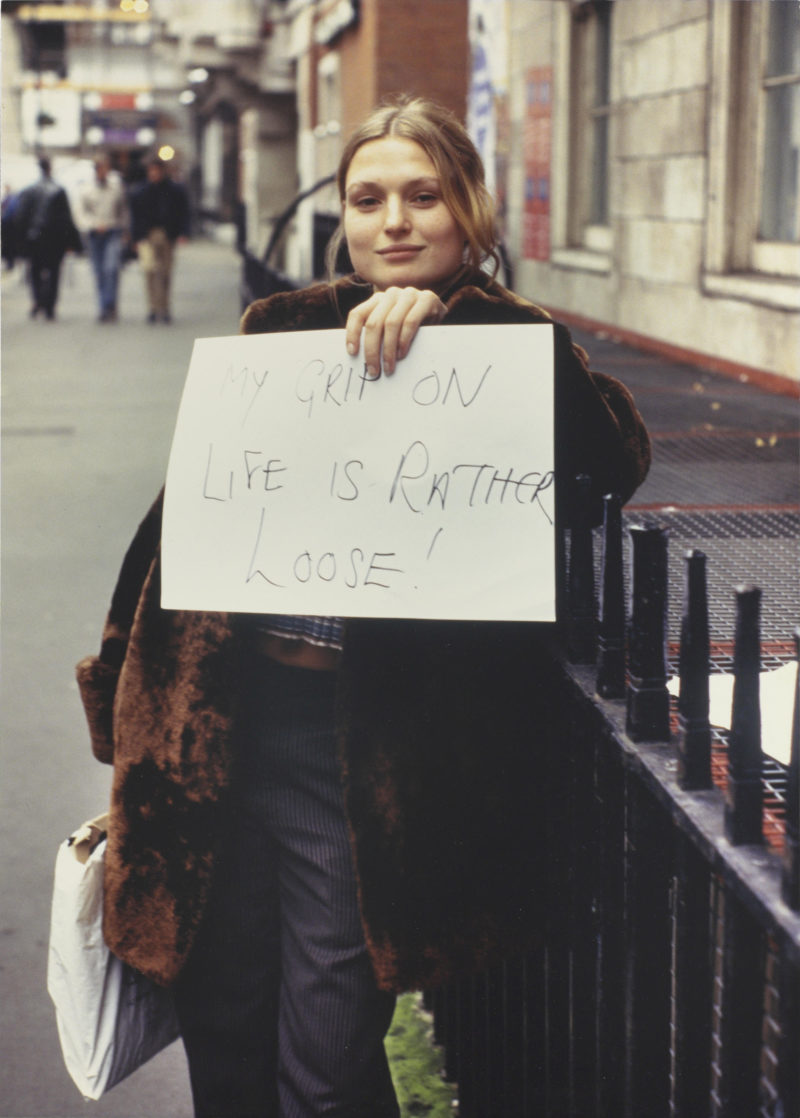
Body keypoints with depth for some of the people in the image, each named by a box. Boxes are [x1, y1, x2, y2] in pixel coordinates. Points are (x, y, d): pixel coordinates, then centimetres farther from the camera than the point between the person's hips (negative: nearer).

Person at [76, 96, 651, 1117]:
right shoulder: (283, 328, 11)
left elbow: (618, 460, -20)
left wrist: (448, 320, -24)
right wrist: (127, 710, 16)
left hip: (376, 743, -4)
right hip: (220, 716, 4)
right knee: (220, 1035, 15)